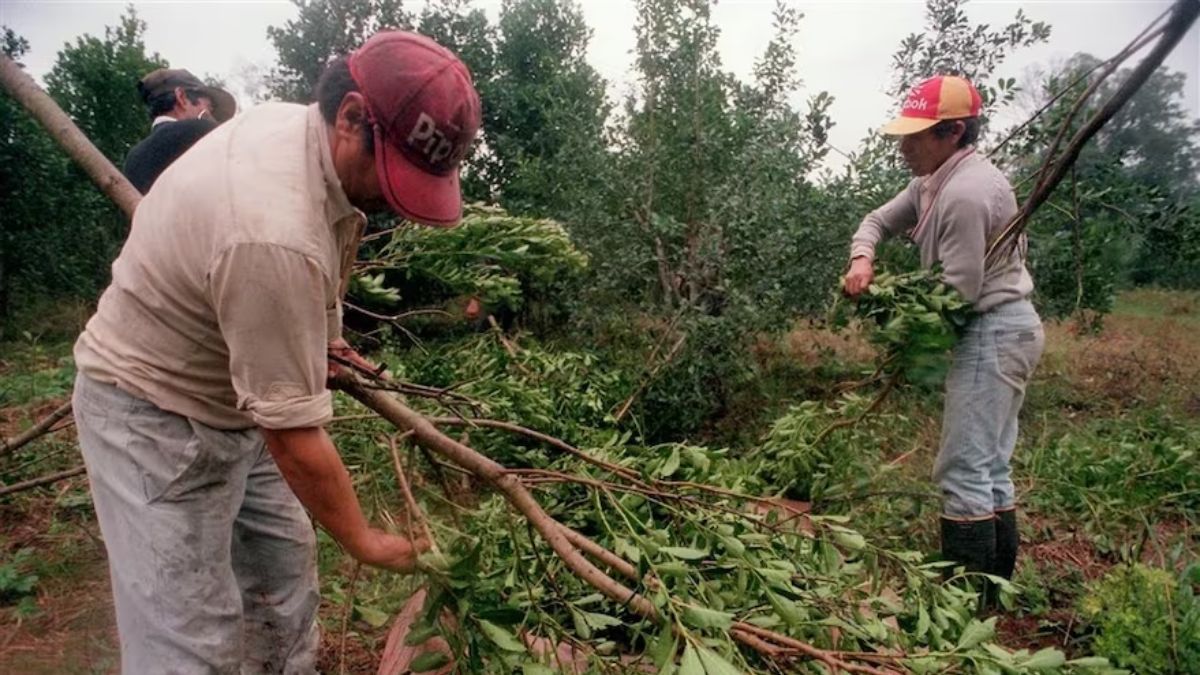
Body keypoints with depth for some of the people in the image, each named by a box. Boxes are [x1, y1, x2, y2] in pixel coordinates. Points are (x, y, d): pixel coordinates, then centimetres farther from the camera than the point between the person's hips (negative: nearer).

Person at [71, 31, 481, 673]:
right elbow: (296, 440, -28)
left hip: (231, 395, 9)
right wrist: (363, 541, -14)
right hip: (156, 416, -9)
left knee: (284, 565, 15)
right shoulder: (275, 236, -36)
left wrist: (322, 334, 9)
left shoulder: (298, 120, -6)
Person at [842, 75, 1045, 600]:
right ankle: (997, 584, 27)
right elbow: (879, 220, 16)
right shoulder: (935, 180, 10)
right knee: (991, 468, 16)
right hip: (995, 331, 11)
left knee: (965, 471, -7)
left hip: (993, 332, -11)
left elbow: (960, 292, -23)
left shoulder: (966, 193, -21)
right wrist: (862, 259, -5)